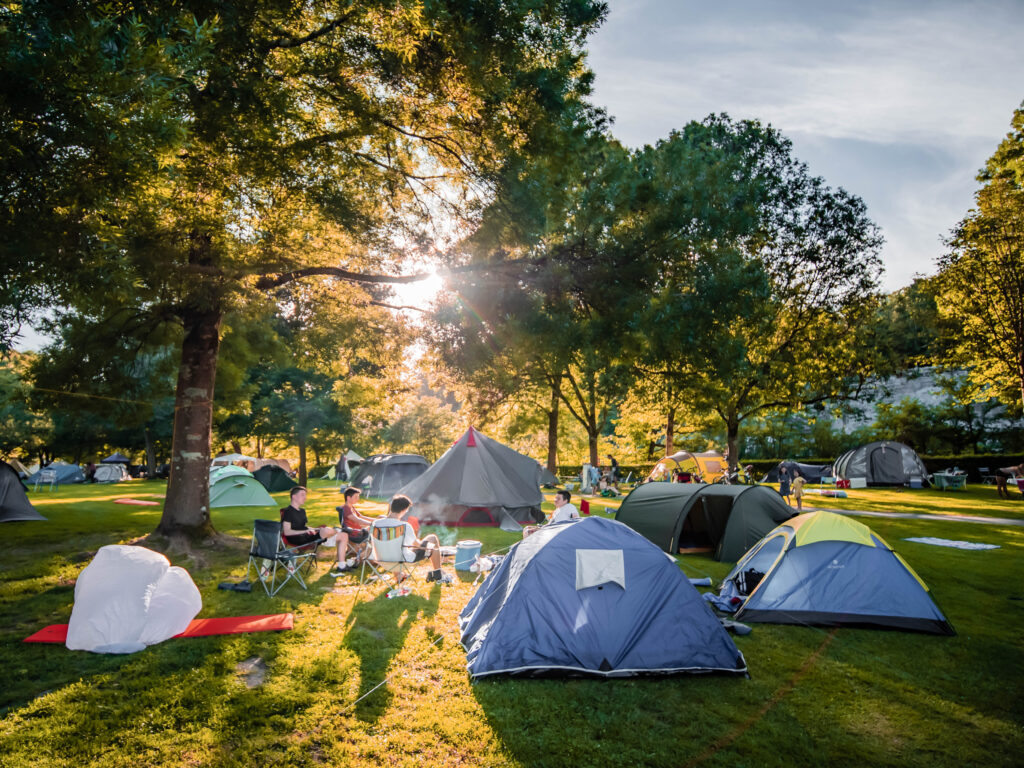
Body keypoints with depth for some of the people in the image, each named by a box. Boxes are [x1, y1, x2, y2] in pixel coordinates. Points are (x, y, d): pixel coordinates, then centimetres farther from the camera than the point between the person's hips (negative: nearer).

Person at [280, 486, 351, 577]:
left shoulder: (302, 511, 24)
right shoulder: (288, 511, -5)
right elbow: (287, 532, -14)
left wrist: (315, 529, 10)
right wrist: (305, 531, -21)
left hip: (308, 536, 10)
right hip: (298, 539, -10)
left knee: (343, 536, 1)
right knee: (327, 531, -37)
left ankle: (341, 566, 2)